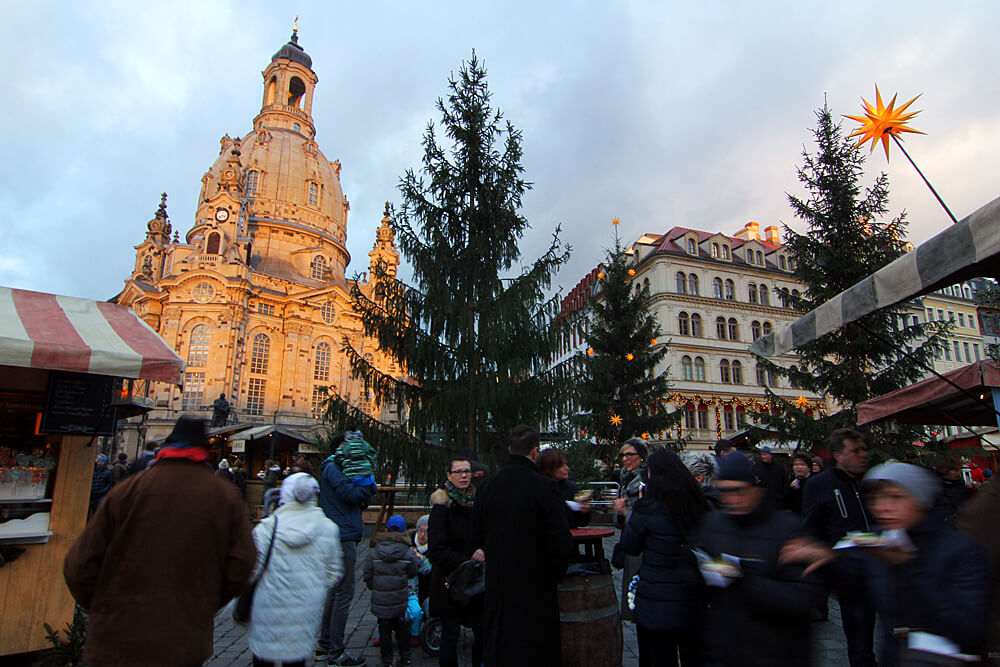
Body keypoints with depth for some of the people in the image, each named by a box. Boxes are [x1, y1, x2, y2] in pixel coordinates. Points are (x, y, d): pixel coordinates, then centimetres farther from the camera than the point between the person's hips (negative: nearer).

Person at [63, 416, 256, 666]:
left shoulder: (128, 490, -7)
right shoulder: (226, 497, -5)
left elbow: (79, 566, -4)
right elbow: (240, 569, -5)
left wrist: (100, 609, 14)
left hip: (116, 643, -1)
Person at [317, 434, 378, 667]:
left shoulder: (336, 468, 20)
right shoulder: (332, 468, -11)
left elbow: (357, 498, 16)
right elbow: (349, 493, -23)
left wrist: (363, 496, -5)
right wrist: (369, 487, -7)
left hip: (338, 536, 11)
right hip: (343, 537, -11)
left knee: (334, 591, 17)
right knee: (344, 593, -6)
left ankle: (324, 645, 26)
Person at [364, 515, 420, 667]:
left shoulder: (373, 553, -9)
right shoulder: (408, 553, -10)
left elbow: (367, 576, -4)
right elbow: (412, 574, -1)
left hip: (380, 600, -1)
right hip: (400, 600, 1)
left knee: (384, 629, 11)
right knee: (401, 626, 18)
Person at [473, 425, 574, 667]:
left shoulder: (486, 487, -3)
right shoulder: (544, 487, -19)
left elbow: (478, 538, 6)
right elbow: (562, 544, -19)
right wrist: (554, 575, -1)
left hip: (497, 587, 5)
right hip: (535, 590, -5)